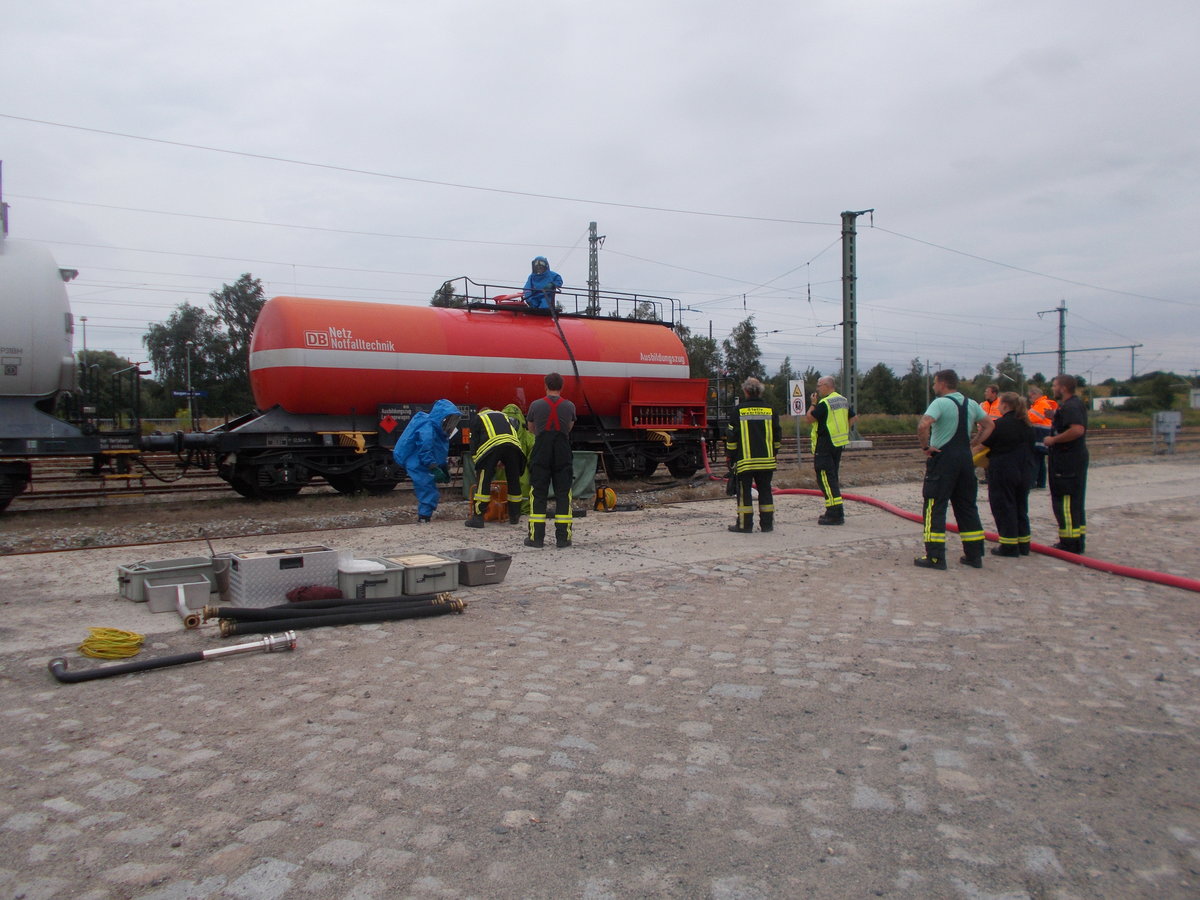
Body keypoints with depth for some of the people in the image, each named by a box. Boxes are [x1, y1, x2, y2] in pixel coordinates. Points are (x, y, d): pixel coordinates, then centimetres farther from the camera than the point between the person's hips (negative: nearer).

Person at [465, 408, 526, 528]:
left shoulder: (477, 417, 30)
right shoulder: (504, 416, 40)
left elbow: (474, 441, 22)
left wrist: (476, 462, 26)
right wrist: (504, 461, 36)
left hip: (491, 444, -3)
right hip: (514, 444, 4)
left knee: (483, 482, 0)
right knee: (514, 481, 15)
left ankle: (478, 517, -4)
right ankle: (514, 517, 23)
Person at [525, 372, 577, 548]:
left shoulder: (536, 405, -1)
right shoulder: (569, 406, 2)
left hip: (541, 453, -1)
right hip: (563, 454, 1)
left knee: (538, 494, 5)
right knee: (563, 494, 5)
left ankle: (536, 537, 4)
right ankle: (562, 537, 4)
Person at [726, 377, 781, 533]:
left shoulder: (739, 411, -5)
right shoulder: (770, 410, 5)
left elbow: (732, 437, -3)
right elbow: (776, 437, 12)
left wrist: (730, 457, 6)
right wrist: (774, 455, 22)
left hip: (745, 461, -4)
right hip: (766, 461, 4)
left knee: (744, 492, 2)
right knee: (765, 491, 10)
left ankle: (745, 524, 3)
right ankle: (767, 523, 13)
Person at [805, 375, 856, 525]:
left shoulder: (824, 403, -16)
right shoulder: (844, 401, 11)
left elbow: (810, 419, -12)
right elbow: (852, 418, 19)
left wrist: (813, 404, 0)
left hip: (825, 445, -9)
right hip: (839, 444, 9)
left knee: (826, 478, -7)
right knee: (833, 477, 17)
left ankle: (835, 514, -12)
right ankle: (836, 511, 21)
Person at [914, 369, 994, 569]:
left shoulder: (940, 403, -12)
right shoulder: (971, 404, 11)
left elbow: (923, 426, -26)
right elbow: (989, 425, 20)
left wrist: (926, 446, -12)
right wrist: (974, 444, 15)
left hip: (943, 458, -7)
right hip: (965, 459, 7)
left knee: (935, 507, -2)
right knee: (967, 506, 13)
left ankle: (935, 557, -5)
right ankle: (974, 555, 17)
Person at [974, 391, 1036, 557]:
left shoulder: (1000, 424, -13)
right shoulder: (1026, 425, 9)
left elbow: (982, 444, -8)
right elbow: (1029, 447, 17)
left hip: (1004, 471, -7)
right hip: (1025, 472, 7)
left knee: (1004, 507, 1)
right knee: (1021, 506, 15)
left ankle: (1009, 546, 2)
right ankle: (1023, 544, 19)